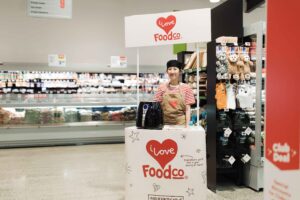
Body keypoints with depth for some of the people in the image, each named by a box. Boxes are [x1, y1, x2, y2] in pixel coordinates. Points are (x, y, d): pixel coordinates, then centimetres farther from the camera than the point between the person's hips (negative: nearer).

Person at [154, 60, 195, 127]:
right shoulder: (162, 87, 3)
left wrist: (187, 125, -7)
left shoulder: (186, 88, 1)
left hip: (180, 123, -1)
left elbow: (187, 109, 0)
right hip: (165, 123, 1)